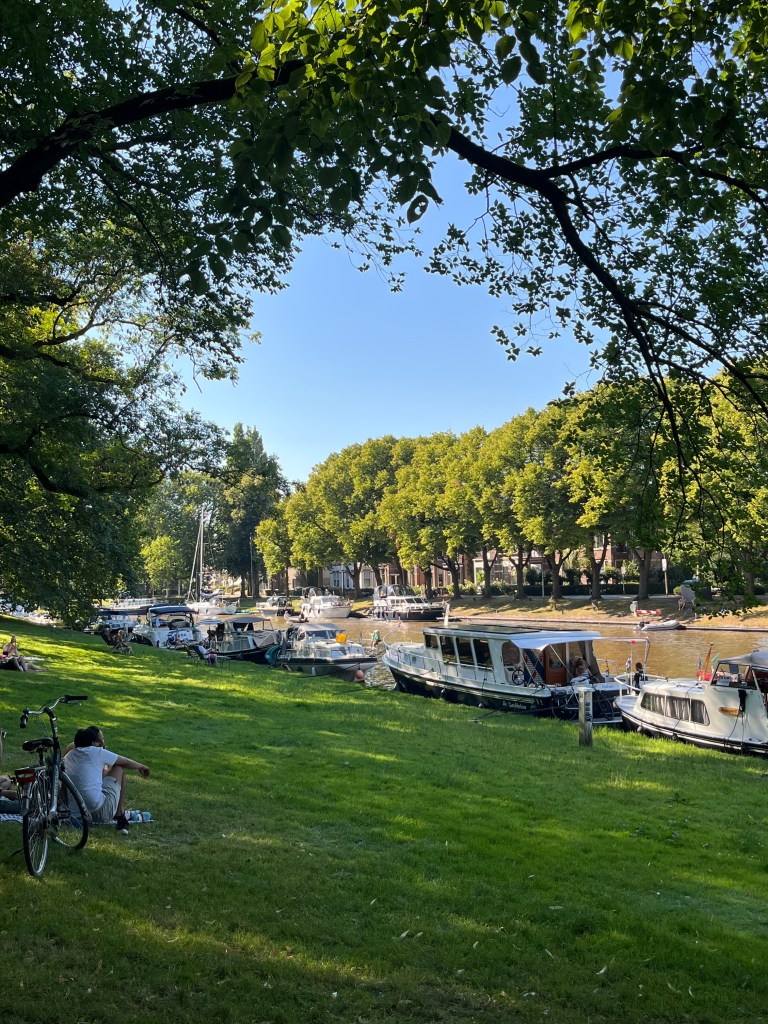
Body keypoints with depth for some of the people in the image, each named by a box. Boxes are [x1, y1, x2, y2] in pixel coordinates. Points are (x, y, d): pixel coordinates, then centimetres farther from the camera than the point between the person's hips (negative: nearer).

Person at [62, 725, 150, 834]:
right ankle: (120, 815, 10)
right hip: (99, 813, -7)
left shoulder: (68, 755, 9)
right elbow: (127, 762, 7)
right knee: (119, 767, 11)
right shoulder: (96, 752, -6)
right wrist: (141, 767, 27)